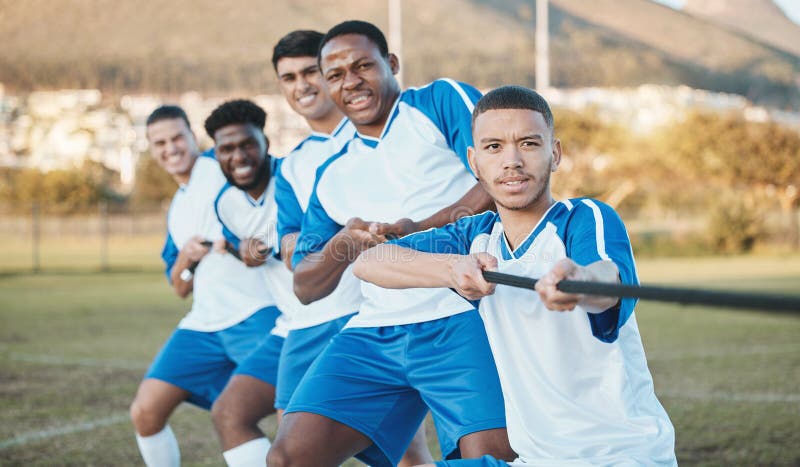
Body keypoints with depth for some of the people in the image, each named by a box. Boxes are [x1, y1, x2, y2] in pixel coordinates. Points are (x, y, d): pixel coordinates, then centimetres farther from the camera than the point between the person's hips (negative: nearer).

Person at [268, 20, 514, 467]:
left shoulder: (443, 101, 8)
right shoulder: (333, 175, 23)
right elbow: (305, 287, 19)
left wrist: (423, 228, -18)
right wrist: (342, 245, -4)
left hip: (462, 319, -5)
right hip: (374, 335, 5)